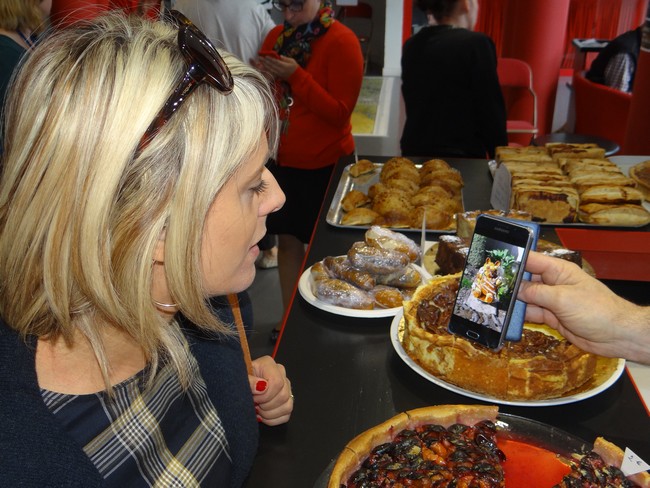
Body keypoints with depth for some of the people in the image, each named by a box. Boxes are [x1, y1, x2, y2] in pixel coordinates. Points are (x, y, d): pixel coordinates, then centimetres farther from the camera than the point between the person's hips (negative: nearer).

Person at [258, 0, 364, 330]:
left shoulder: (342, 41, -11)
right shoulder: (277, 37, 7)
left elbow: (340, 113, -17)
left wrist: (296, 75, -23)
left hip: (325, 164, -5)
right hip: (283, 159, 6)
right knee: (288, 238, 10)